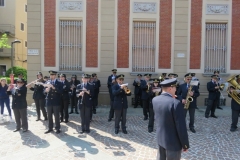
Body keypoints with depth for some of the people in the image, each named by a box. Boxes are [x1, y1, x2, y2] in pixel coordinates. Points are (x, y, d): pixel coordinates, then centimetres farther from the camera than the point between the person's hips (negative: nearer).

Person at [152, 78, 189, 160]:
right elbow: (181, 127, -23)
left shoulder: (155, 100, -5)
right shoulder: (176, 103, -27)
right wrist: (185, 144, -8)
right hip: (173, 142, -6)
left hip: (160, 138, 6)